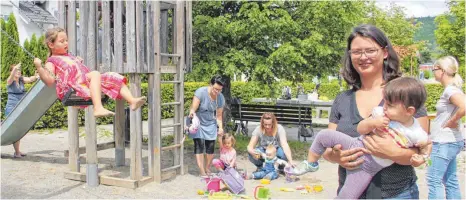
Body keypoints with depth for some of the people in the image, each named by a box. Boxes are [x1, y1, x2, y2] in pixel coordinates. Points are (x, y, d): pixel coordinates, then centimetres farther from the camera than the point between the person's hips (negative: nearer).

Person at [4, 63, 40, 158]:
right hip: (12, 108, -6)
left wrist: (35, 77, -36)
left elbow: (29, 79, -13)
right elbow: (11, 78, -31)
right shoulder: (9, 81, -9)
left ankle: (17, 151, 21)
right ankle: (16, 152, -6)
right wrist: (15, 69, -51)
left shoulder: (22, 79, 4)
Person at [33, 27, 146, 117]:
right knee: (95, 74, -33)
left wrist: (79, 63, 36)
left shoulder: (69, 56, 33)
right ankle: (98, 108, -49)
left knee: (113, 77, -2)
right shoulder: (51, 61, 8)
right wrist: (39, 67, -18)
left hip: (86, 82, 8)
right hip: (74, 86, -8)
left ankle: (132, 101, -20)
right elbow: (49, 81, -10)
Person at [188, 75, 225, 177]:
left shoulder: (221, 98, -10)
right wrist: (192, 112, -50)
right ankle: (202, 171, -11)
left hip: (210, 124, 4)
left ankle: (208, 169, 21)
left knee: (210, 147, 1)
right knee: (199, 146, -14)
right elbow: (193, 109, -28)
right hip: (198, 123, -4)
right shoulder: (200, 92, -25)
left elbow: (219, 115, -1)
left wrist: (220, 127, -13)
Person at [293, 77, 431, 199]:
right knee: (323, 136, -4)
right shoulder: (381, 113, -11)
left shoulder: (416, 134, -16)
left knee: (346, 196, -6)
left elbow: (427, 145, 4)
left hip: (367, 166, -3)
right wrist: (372, 123, -25)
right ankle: (311, 164, 22)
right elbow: (360, 129, -6)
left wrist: (421, 158, -14)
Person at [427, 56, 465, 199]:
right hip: (449, 141, 10)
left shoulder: (450, 90, -18)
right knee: (450, 180, 15)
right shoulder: (452, 89, 9)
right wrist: (453, 122, 11)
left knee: (434, 180, -4)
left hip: (444, 142, -10)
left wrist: (451, 122, -18)